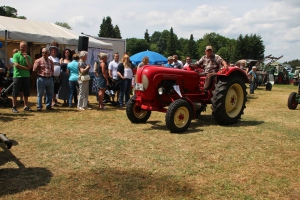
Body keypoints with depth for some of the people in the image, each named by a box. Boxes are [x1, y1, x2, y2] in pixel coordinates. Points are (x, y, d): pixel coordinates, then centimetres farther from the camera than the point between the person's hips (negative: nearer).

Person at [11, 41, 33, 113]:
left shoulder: (28, 56, 12)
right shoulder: (16, 55, 0)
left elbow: (30, 66, -1)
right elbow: (16, 65, -12)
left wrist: (26, 57, -6)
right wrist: (26, 68, -7)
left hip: (26, 76, 4)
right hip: (17, 76, -4)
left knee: (26, 93, 9)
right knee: (15, 93, 1)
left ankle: (26, 106, 19)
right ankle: (14, 107, 7)